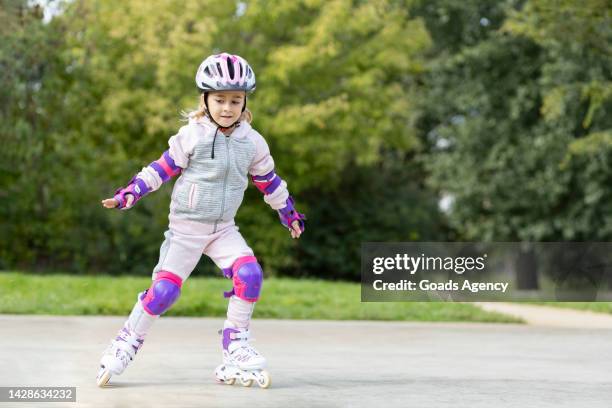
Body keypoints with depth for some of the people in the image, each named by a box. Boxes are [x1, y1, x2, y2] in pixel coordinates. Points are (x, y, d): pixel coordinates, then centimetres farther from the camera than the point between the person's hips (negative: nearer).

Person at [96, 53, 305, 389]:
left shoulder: (252, 142, 1)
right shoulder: (192, 136, -9)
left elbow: (268, 181, 14)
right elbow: (163, 168, -4)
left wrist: (288, 212, 24)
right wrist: (130, 193, -13)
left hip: (224, 228, 3)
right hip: (186, 226, -3)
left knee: (250, 274, -18)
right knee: (164, 288, -9)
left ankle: (236, 346, -4)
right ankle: (127, 342, 10)